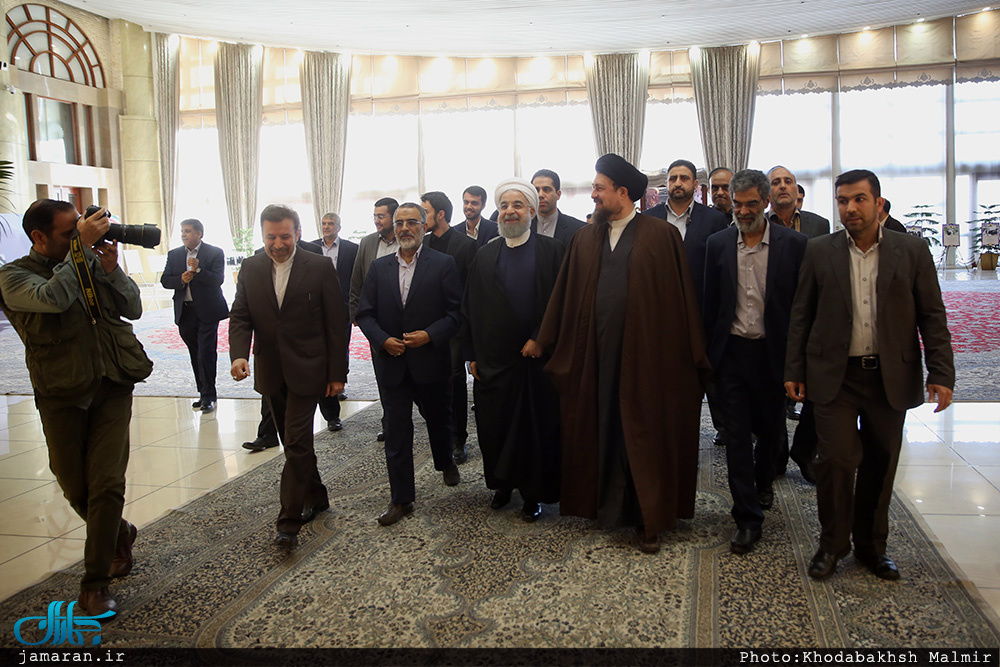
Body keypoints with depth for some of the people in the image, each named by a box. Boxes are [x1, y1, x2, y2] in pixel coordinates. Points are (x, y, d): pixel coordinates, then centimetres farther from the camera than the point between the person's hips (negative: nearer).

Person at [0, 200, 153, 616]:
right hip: (62, 395, -1)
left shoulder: (92, 262, 8)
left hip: (112, 387, 2)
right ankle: (120, 535, 38)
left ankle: (95, 584, 5)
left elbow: (133, 309, 7)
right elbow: (53, 297, -25)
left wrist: (111, 268, -7)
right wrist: (80, 246, -21)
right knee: (75, 486, 9)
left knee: (106, 484, -5)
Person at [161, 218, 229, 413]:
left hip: (206, 312, -5)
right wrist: (181, 279, -12)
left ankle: (208, 396, 1)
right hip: (185, 313, 5)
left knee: (206, 355, -7)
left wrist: (198, 270, -25)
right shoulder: (174, 254, 11)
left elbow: (218, 280, -12)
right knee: (195, 356, 11)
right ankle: (204, 393, 20)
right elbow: (165, 280, 6)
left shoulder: (215, 253, -3)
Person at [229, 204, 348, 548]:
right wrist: (239, 354, -17)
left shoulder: (320, 268, -6)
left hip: (306, 371, -5)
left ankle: (288, 522, -1)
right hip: (270, 373, 5)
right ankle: (316, 496, 34)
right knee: (294, 443, 15)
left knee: (297, 444, -7)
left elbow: (336, 323, -5)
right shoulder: (250, 269, 5)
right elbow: (240, 317, 3)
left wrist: (337, 373, -6)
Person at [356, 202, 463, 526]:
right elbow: (365, 314, 5)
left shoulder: (443, 264, -4)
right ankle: (401, 498, 14)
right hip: (391, 363, 2)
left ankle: (446, 462, 48)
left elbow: (456, 311, -7)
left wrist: (430, 335, -19)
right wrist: (383, 340, -12)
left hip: (430, 361, -2)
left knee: (439, 419, 18)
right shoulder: (379, 267, 6)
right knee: (396, 433, 4)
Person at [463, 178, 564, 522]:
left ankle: (533, 493, 18)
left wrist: (540, 339, -12)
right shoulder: (485, 257, 9)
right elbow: (471, 309, 9)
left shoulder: (552, 251, 1)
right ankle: (502, 483, 27)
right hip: (494, 359, 3)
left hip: (537, 356, -2)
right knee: (495, 425, 8)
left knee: (537, 426, 3)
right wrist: (473, 354, 5)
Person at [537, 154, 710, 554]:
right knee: (601, 430, 10)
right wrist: (549, 344, 9)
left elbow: (680, 297, -3)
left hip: (645, 353, -3)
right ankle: (606, 506, 27)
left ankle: (648, 519, 18)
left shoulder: (662, 236, -2)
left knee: (645, 435, 5)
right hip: (596, 352, 4)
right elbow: (566, 296, 11)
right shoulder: (585, 239, 10)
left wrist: (691, 355, -4)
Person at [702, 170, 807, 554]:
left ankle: (763, 483, 46)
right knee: (736, 435, 1)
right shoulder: (718, 244, 3)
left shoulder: (792, 244, -3)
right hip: (731, 351, 1)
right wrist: (709, 351, 3)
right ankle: (748, 519, 10)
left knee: (770, 429, 16)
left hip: (772, 352, 0)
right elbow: (710, 303, 7)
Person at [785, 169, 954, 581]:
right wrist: (794, 371, 1)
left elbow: (932, 317, 3)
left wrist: (941, 373, -4)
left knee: (880, 465, 9)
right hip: (836, 376, -1)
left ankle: (871, 546, 27)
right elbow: (801, 315, 5)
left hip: (890, 378, 1)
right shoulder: (819, 252, 3)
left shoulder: (912, 251, 3)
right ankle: (832, 543, 13)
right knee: (836, 458, -7)